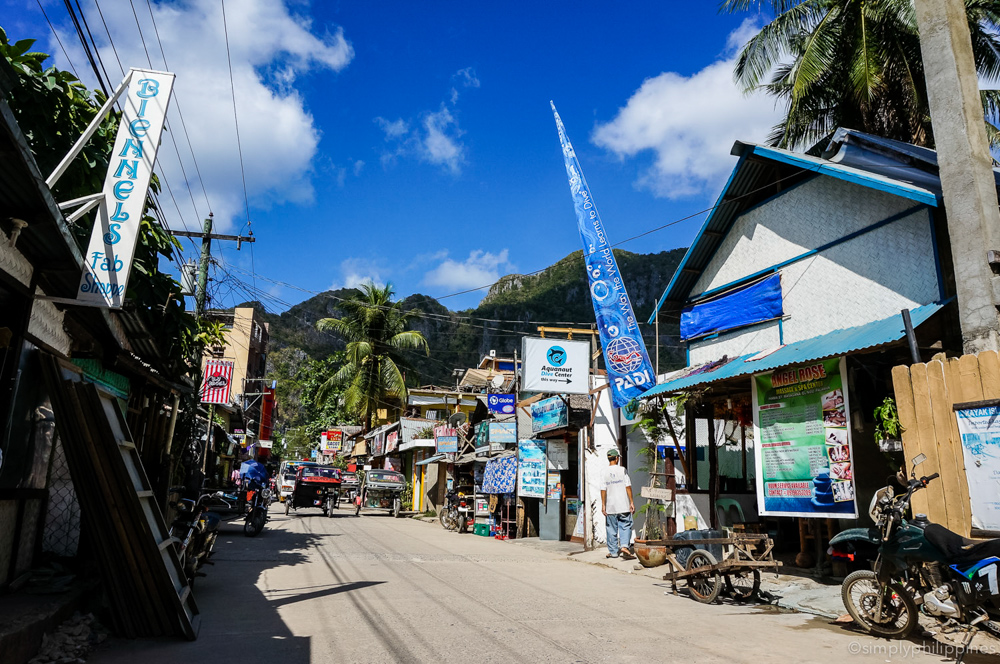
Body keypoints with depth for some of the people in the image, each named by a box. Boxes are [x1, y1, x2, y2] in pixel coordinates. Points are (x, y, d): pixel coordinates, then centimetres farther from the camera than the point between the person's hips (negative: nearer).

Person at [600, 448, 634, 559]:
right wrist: (631, 502, 0)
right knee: (625, 526, 6)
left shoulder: (604, 472, -1)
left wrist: (603, 505, 0)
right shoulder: (622, 470, -2)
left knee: (612, 529, 8)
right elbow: (628, 487, -4)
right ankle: (624, 546, -12)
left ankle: (613, 551, 13)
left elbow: (603, 489, -4)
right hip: (623, 505, -1)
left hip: (610, 506, 1)